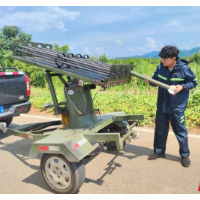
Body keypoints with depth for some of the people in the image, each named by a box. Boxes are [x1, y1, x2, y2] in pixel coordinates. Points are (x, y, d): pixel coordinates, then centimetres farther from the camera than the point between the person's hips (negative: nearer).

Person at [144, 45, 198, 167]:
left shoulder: (184, 68, -14)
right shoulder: (160, 68, -3)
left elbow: (194, 82, -4)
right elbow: (156, 80, 8)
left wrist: (182, 86, -21)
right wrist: (150, 80, -14)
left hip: (177, 107, -4)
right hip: (162, 105, 5)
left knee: (180, 131, 8)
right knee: (160, 129, 15)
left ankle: (185, 155, 28)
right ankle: (159, 152, 33)